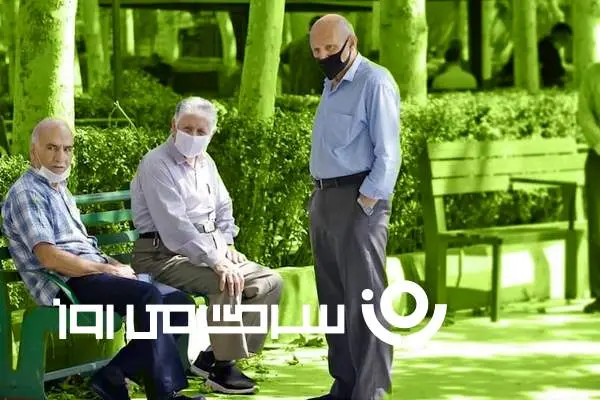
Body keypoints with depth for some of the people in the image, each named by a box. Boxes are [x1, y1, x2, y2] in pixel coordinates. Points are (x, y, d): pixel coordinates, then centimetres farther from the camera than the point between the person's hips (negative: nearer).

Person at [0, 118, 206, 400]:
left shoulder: (60, 190, 24)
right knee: (147, 296, -31)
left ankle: (112, 377, -9)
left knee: (179, 301, -4)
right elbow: (50, 258, -19)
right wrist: (109, 269, -13)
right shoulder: (26, 193, -8)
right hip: (65, 285, -10)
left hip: (90, 274, 10)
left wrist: (114, 265, 5)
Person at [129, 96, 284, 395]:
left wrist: (226, 245, 6)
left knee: (270, 282, -2)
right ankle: (222, 368, -16)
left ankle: (213, 356, -1)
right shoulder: (157, 165, -14)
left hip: (210, 249, 9)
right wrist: (216, 261, -28)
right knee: (227, 284, -32)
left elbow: (224, 208, 26)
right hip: (165, 254, -9)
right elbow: (175, 225, -24)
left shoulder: (205, 163, 13)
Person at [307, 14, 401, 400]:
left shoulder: (375, 82, -9)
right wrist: (319, 198, 11)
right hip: (325, 198, 9)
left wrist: (366, 203, -18)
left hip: (357, 200, -9)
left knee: (363, 299, -8)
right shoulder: (331, 86, 18)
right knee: (333, 298, 11)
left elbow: (387, 154, -14)